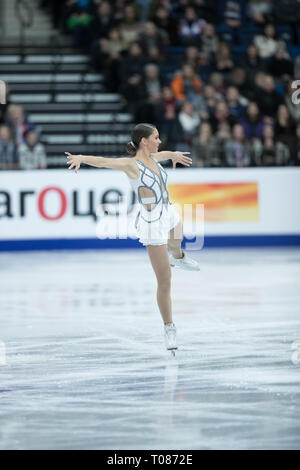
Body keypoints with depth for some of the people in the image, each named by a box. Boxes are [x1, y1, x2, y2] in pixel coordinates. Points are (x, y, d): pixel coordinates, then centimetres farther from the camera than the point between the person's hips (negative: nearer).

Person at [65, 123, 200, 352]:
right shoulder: (132, 165, -20)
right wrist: (81, 158, -56)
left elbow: (163, 154, 28)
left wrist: (174, 155, 51)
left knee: (176, 241, 43)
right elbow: (102, 161, -36)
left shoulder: (153, 158, 2)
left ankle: (179, 257, 81)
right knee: (165, 283, -2)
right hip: (152, 223, -8)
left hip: (170, 214, 8)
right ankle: (169, 328, 13)